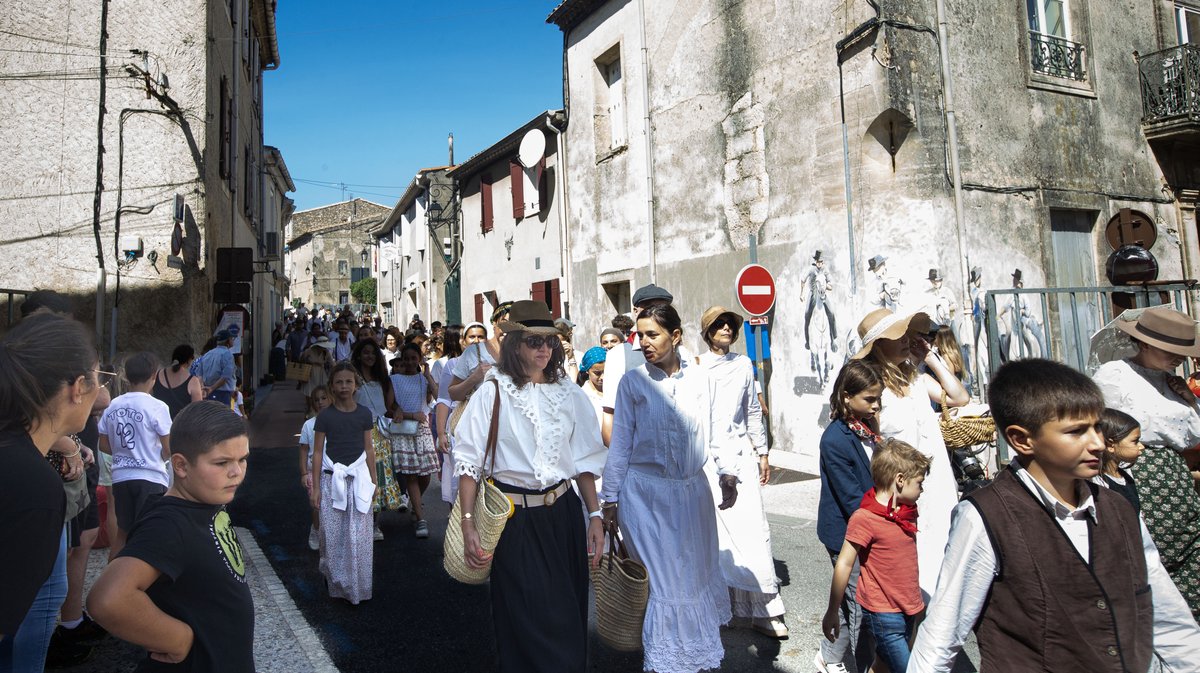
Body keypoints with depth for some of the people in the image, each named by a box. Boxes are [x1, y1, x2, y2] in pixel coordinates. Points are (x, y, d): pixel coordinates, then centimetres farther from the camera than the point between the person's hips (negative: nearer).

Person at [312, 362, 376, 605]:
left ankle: (358, 586, 14)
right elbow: (318, 451, 0)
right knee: (333, 533, 4)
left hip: (358, 476, 1)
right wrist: (315, 487, -1)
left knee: (359, 534, 2)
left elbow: (369, 448, 8)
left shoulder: (364, 413, 2)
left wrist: (373, 480, 9)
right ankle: (337, 584, 20)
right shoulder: (325, 416, -2)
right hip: (332, 476, -1)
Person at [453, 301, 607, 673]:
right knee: (526, 620, 6)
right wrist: (468, 527, -12)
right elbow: (469, 464, -7)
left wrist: (595, 515, 3)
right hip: (514, 519, -3)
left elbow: (584, 460, 7)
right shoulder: (492, 395, -7)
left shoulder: (570, 395, 3)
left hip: (563, 515, 4)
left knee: (568, 616, 14)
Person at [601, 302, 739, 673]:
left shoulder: (700, 379, -1)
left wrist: (728, 472, -7)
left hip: (693, 490, 2)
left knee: (697, 572, 16)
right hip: (646, 491, -2)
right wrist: (610, 498, 1)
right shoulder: (633, 382, -5)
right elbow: (620, 444, -1)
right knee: (661, 577, 3)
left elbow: (712, 432, 6)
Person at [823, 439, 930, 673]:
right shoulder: (865, 518, -19)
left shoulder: (908, 511, 5)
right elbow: (843, 566, -16)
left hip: (909, 611, 7)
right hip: (884, 614, -7)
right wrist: (832, 612, -11)